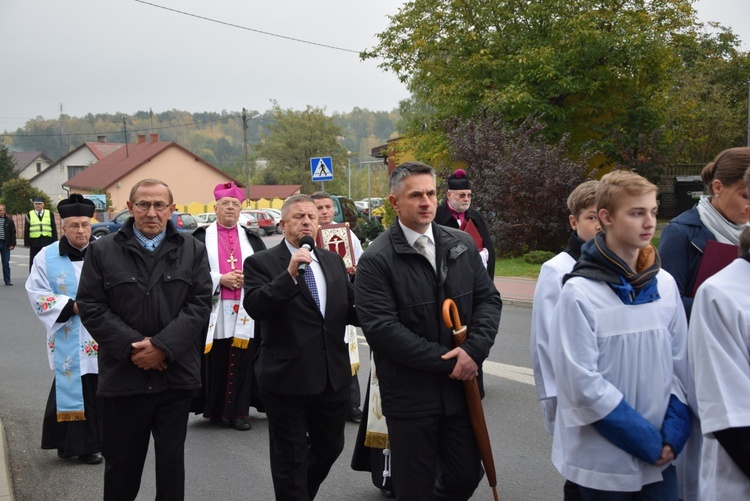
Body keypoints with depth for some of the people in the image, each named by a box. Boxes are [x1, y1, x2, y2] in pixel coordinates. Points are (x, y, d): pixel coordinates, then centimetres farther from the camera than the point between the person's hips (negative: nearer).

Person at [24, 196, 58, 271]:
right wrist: (26, 242, 1)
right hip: (34, 242, 0)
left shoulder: (50, 214, 7)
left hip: (47, 242, 0)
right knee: (33, 262, 4)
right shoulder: (29, 215, 7)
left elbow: (54, 229, 7)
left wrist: (54, 242, 1)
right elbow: (26, 230, 7)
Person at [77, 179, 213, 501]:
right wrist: (132, 347, -13)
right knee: (121, 461, 8)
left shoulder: (192, 251, 6)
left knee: (172, 459, 8)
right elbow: (91, 307, -3)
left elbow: (200, 304, -2)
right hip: (123, 375, -1)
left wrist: (163, 346, -13)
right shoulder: (103, 251, 2)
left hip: (176, 374, 1)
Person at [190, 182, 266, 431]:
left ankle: (239, 411, 4)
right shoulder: (202, 238, 6)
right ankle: (214, 410, 9)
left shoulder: (252, 239, 14)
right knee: (215, 361, -1)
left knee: (241, 361, -1)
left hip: (244, 311, 2)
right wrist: (220, 279, -11)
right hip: (214, 311, -2)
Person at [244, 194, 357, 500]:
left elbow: (350, 310, 13)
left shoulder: (333, 261, 10)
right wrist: (290, 273, -31)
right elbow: (255, 308, -21)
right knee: (290, 459, 7)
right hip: (287, 377, -5)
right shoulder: (261, 263, -7)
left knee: (330, 447, 19)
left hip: (333, 376, 6)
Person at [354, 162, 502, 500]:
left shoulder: (462, 245, 6)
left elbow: (488, 299, 8)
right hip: (410, 394, -4)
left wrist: (474, 351, -11)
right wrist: (445, 361, -17)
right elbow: (381, 328, -18)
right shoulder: (376, 260, -11)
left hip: (460, 387, 5)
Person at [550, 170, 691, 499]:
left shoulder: (665, 285, 3)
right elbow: (582, 382, -16)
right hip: (604, 462, -4)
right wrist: (647, 440, -13)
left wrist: (674, 434, -4)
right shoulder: (579, 293, -13)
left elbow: (680, 365, 7)